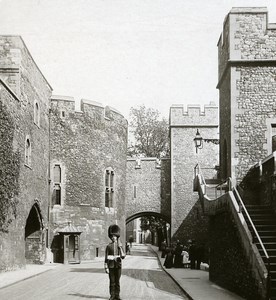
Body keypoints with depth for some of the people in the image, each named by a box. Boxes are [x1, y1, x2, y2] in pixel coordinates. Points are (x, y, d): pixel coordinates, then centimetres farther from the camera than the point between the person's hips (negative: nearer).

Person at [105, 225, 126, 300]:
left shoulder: (120, 245, 4)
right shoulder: (108, 246, 0)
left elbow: (123, 256, -5)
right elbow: (106, 258, -2)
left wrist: (120, 247, -18)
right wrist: (106, 267, -8)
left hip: (118, 265, 1)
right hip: (111, 266, -1)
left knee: (117, 281, 6)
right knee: (112, 281, 1)